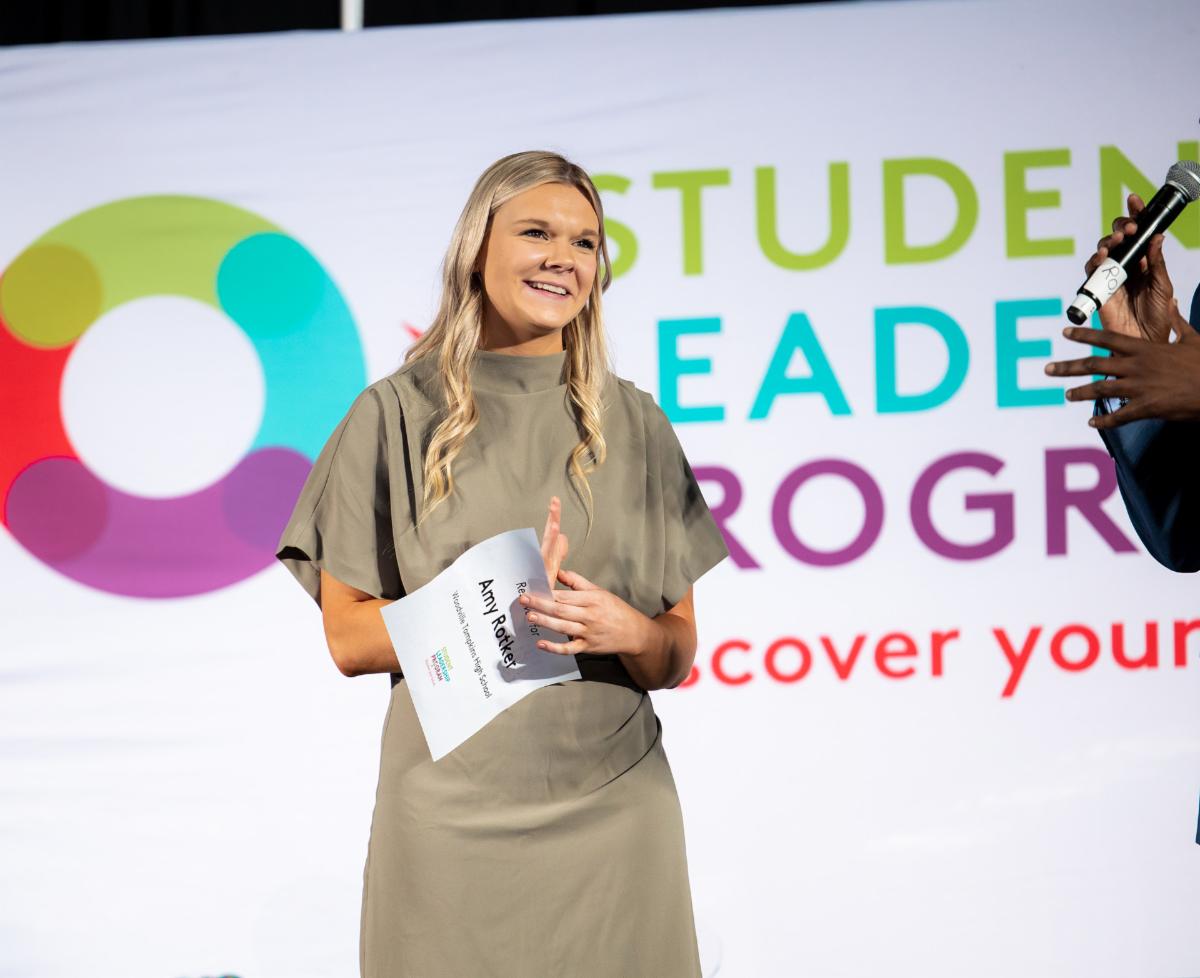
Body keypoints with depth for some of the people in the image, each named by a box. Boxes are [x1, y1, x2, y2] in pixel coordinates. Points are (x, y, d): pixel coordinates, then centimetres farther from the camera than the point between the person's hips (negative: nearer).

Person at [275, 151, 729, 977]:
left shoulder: (633, 426, 8)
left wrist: (627, 630, -13)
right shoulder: (399, 414, 1)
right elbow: (348, 638, -3)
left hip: (614, 811, 2)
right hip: (452, 815, -2)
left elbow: (678, 652, 9)